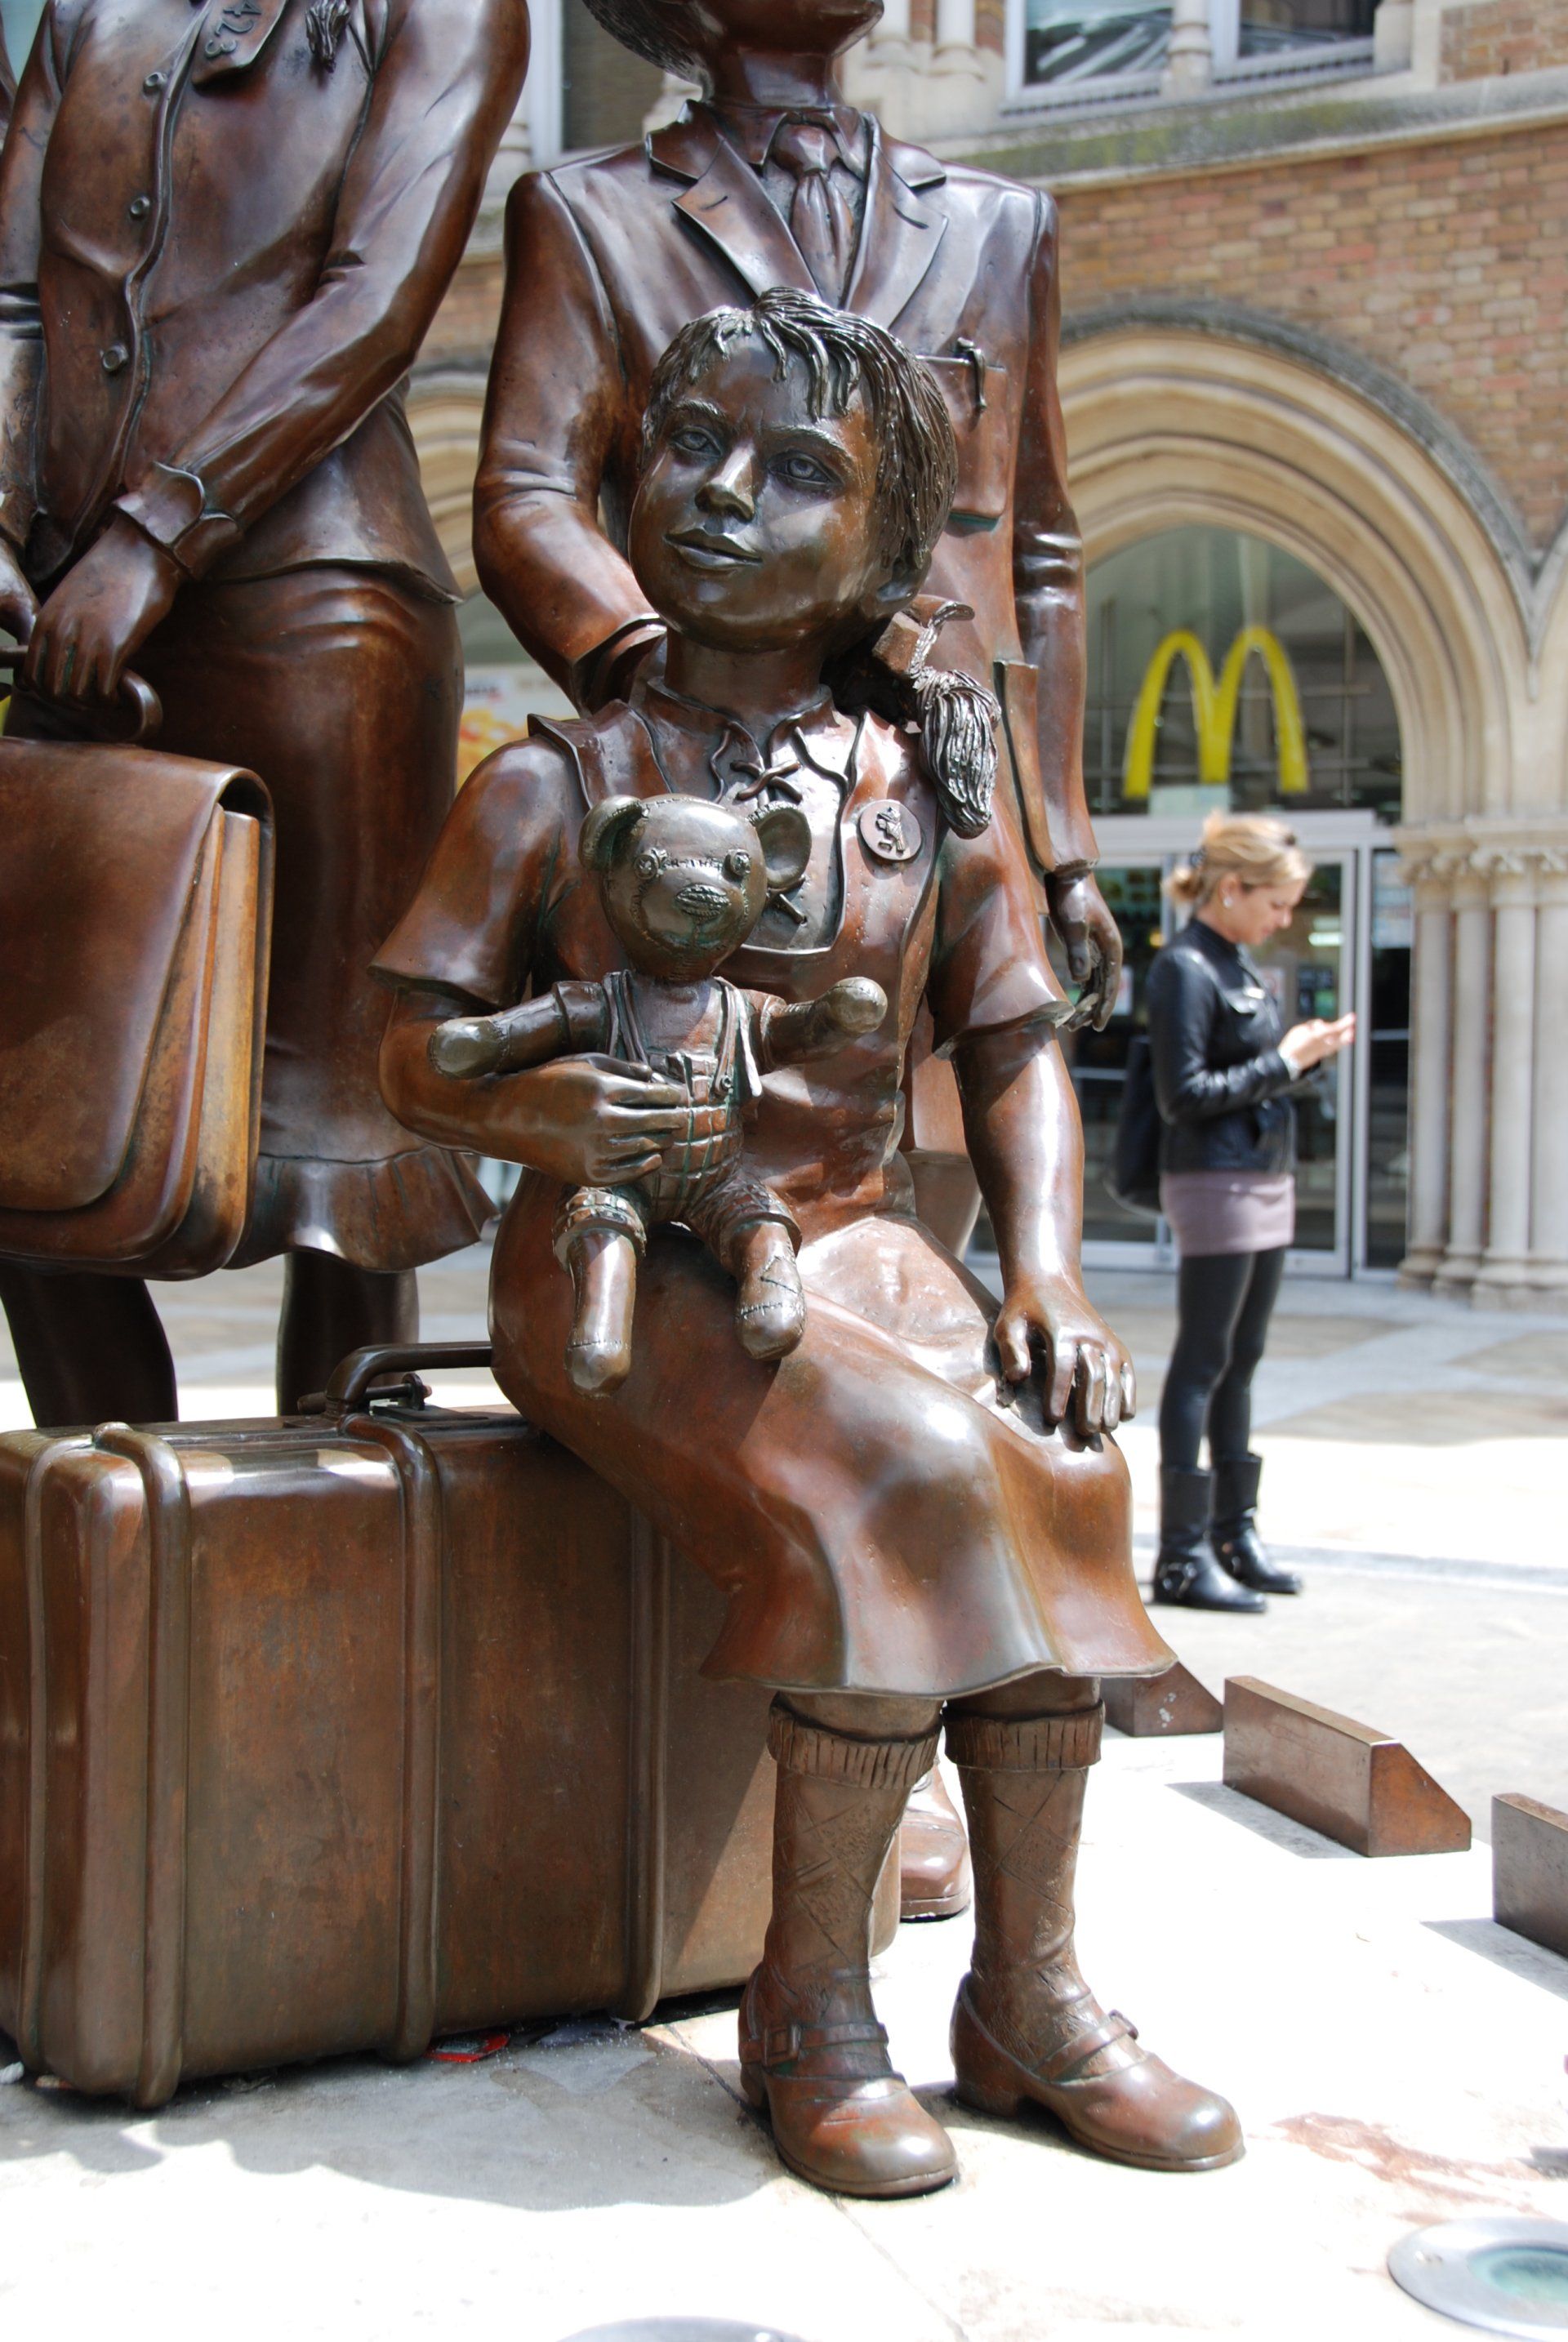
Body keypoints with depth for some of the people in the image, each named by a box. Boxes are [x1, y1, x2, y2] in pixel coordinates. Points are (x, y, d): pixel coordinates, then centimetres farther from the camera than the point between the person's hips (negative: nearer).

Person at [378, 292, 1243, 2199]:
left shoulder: (934, 794, 8)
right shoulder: (552, 788, 0)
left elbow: (1015, 1050, 10)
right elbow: (417, 1050, -1)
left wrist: (1046, 1269, -7)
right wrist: (525, 1105, -25)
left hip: (852, 1242, 4)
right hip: (621, 1258, -3)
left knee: (1042, 1458, -26)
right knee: (904, 1473, -30)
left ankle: (1030, 1996, -9)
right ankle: (810, 2010, -13)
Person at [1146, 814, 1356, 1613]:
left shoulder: (1240, 966, 15)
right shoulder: (1185, 969, -12)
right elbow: (1185, 1093, -18)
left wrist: (1307, 1053, 5)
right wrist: (1282, 1063, -13)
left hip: (1267, 1180, 9)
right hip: (1214, 1182, -9)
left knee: (1240, 1363, 13)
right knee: (1202, 1363, -5)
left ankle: (1234, 1534, 22)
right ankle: (1183, 1557, 0)